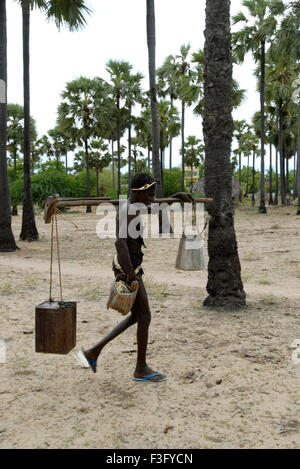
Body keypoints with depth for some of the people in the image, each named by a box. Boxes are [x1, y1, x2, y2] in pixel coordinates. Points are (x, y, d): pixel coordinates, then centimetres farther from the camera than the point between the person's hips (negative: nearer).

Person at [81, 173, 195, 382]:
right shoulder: (126, 212, -19)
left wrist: (177, 195, 29)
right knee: (145, 317, 1)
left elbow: (158, 204, 33)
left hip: (131, 267, 10)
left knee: (136, 317, 17)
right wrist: (131, 275, -30)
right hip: (127, 269, -10)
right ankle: (141, 369, 17)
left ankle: (94, 351, 21)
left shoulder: (133, 206, 12)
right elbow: (120, 243, -31)